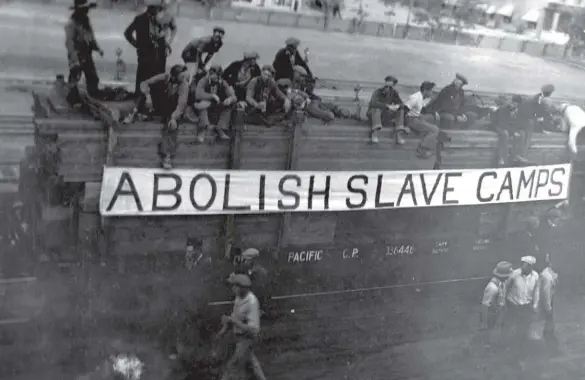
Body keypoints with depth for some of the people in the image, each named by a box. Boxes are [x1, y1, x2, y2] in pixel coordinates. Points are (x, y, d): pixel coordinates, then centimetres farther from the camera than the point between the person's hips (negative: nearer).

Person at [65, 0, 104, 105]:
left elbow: (91, 37, 19)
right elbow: (69, 42, -21)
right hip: (77, 56, -8)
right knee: (74, 79, 1)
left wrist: (98, 48, 6)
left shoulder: (86, 21, 10)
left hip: (87, 55, 8)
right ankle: (73, 101, 12)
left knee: (93, 78, 15)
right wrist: (75, 59, -27)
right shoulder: (71, 23, -17)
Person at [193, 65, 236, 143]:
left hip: (217, 109, 4)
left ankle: (221, 130, -23)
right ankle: (202, 130, -40)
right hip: (202, 107, -4)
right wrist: (213, 96, -37)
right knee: (204, 104, -36)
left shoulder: (223, 83, -1)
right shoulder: (203, 82, -11)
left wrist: (230, 99, -31)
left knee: (229, 105, -18)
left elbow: (234, 97, -7)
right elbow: (198, 95, -30)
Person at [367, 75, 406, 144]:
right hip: (373, 115, -5)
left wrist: (397, 106, -33)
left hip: (385, 117, 5)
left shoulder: (394, 93, -2)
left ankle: (398, 135, -22)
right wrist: (388, 106, -45)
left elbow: (402, 104, -9)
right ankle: (375, 134, -43)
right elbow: (374, 103, -37)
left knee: (401, 110, -12)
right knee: (377, 108, -34)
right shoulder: (378, 92, -17)